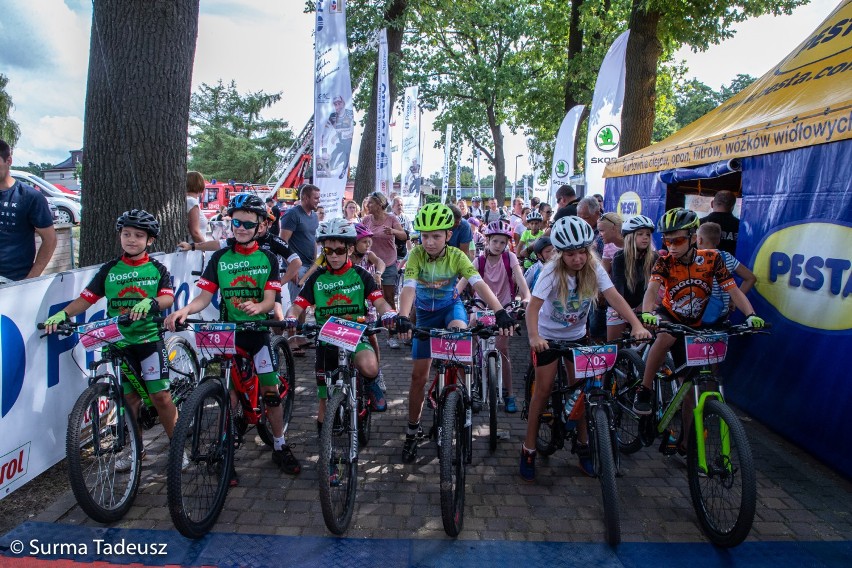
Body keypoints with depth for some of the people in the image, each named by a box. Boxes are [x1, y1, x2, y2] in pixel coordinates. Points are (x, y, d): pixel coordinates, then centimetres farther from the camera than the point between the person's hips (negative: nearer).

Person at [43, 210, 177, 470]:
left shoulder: (157, 269, 2)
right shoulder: (109, 270, 8)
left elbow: (168, 297, -12)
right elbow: (86, 298, 4)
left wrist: (150, 303, -33)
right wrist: (63, 314, -12)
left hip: (150, 338, -2)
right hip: (119, 341, 3)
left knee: (159, 395, -6)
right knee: (130, 397, 8)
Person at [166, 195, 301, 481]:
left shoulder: (268, 259, 0)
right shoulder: (220, 258, 2)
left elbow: (270, 301, -7)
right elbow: (205, 296, -2)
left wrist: (257, 307, -30)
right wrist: (185, 310, -22)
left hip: (258, 332, 0)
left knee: (270, 391, 3)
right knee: (229, 395, 0)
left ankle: (280, 447, 21)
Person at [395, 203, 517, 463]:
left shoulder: (456, 256, -20)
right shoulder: (416, 255, -21)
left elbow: (479, 284, -32)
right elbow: (409, 288, -34)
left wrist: (500, 311, -47)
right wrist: (403, 317, -52)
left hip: (451, 306, 0)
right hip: (425, 313, 1)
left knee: (459, 331, -38)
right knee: (419, 374, 0)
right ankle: (413, 429, 17)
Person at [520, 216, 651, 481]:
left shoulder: (594, 268, -15)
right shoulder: (552, 271, -25)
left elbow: (614, 297, -24)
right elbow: (533, 306, -33)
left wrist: (637, 324, -38)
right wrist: (534, 336, -49)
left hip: (577, 336, 3)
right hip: (548, 336, -3)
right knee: (543, 390, -3)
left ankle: (583, 444, 23)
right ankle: (529, 448, 11)